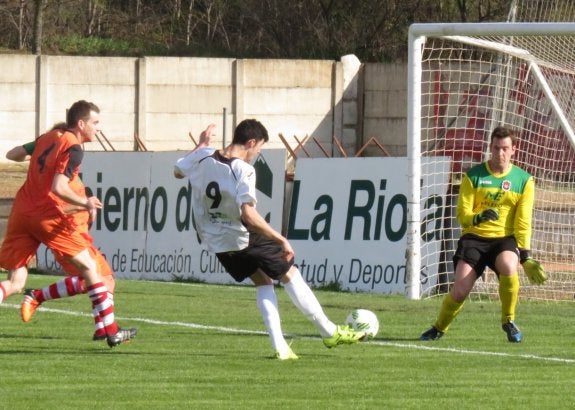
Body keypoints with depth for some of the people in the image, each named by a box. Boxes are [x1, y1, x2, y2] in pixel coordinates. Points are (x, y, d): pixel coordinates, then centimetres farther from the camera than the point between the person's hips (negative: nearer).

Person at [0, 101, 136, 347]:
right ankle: (111, 331, 8)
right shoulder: (73, 148, -8)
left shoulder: (47, 138, 15)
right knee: (88, 267, 6)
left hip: (20, 212, 7)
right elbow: (58, 187, -20)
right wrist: (86, 203, -8)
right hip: (47, 215, -7)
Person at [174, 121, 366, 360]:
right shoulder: (243, 171, -24)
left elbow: (178, 171, 15)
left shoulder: (203, 157, -6)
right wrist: (281, 240, -28)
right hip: (243, 238, -7)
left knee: (263, 283, 20)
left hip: (215, 242, 7)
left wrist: (201, 145, 24)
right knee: (290, 275, 11)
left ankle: (279, 347, 11)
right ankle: (329, 332, 20)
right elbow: (248, 215, -33)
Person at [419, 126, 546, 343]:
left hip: (505, 238, 0)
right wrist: (478, 217, -26)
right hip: (474, 237, 0)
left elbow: (523, 222, 2)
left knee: (509, 268, -34)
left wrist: (525, 255, -7)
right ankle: (439, 329, 13)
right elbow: (462, 215, -4)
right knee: (460, 291, -17)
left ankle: (508, 321, -9)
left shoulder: (523, 181, 4)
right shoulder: (473, 176, 1)